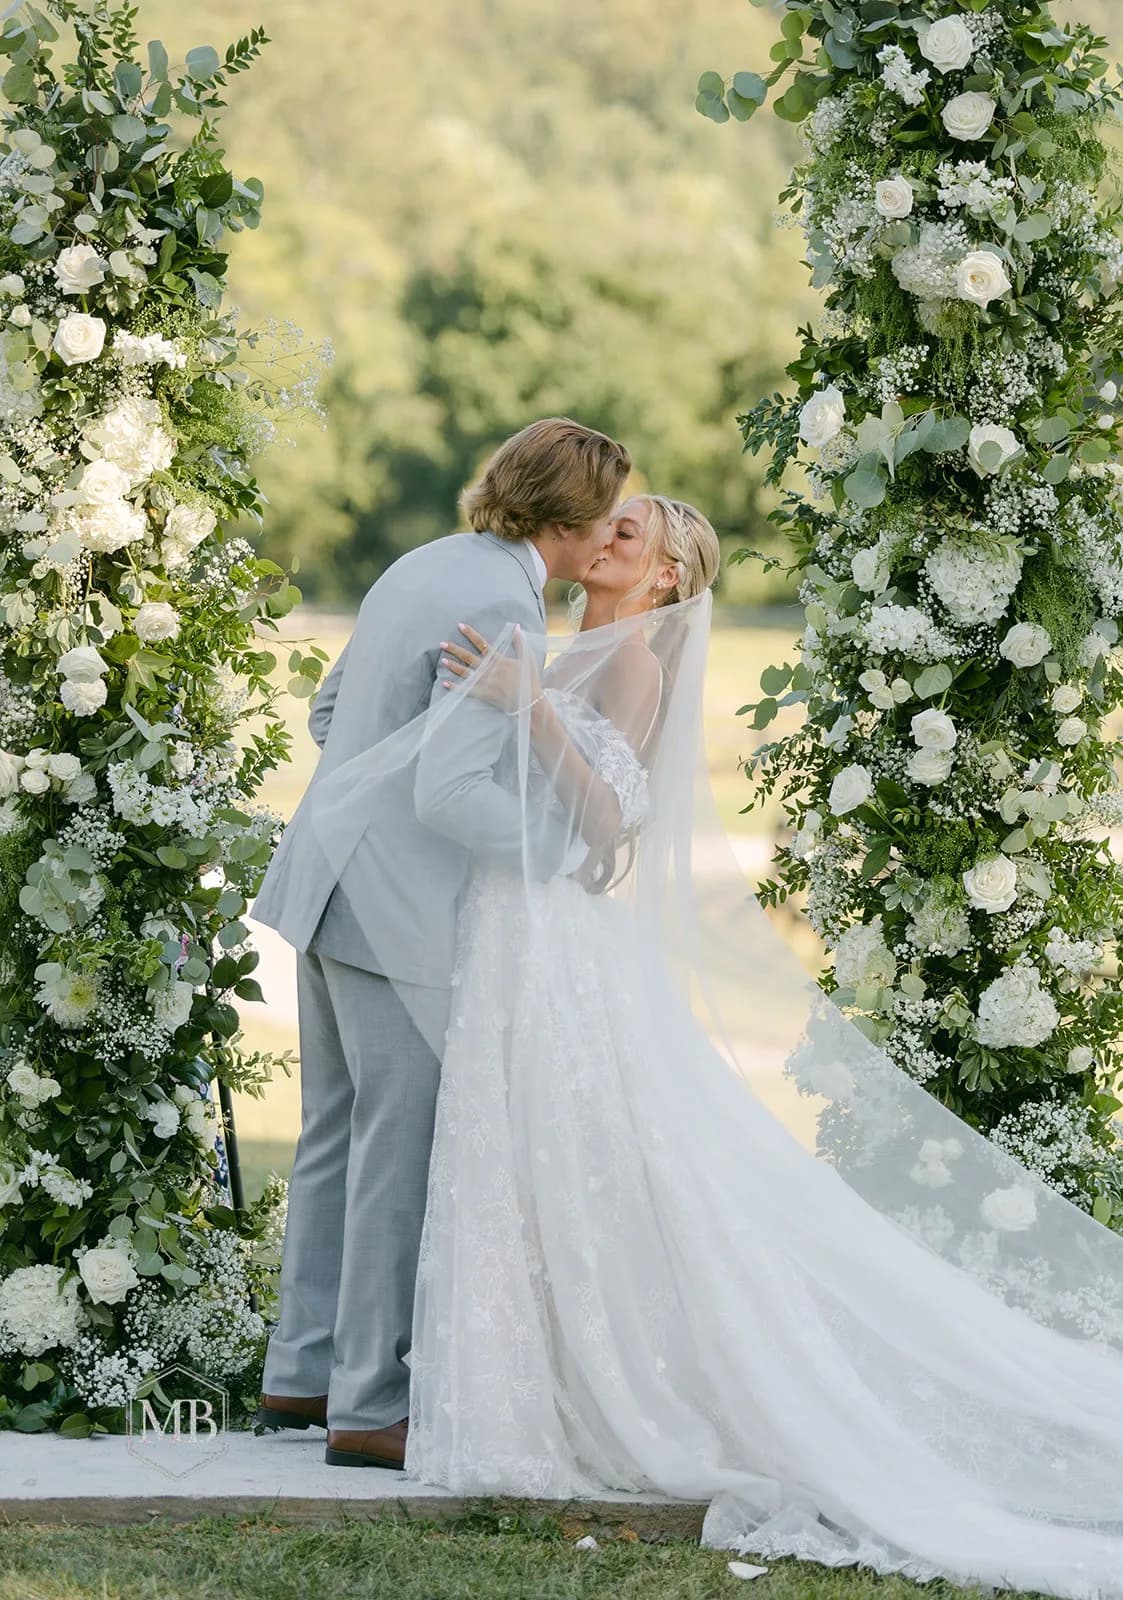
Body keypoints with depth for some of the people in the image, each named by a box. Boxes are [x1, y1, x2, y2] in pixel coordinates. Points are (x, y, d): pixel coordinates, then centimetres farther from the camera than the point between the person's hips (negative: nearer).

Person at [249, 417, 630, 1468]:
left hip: (331, 884, 10)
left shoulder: (432, 565, 10)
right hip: (401, 910, -10)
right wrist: (565, 845, -12)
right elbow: (451, 792, -24)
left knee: (337, 1140, 17)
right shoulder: (500, 607, -19)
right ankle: (367, 1406, 4)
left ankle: (302, 1373, 25)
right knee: (400, 1157, -1)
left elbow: (330, 710, 20)